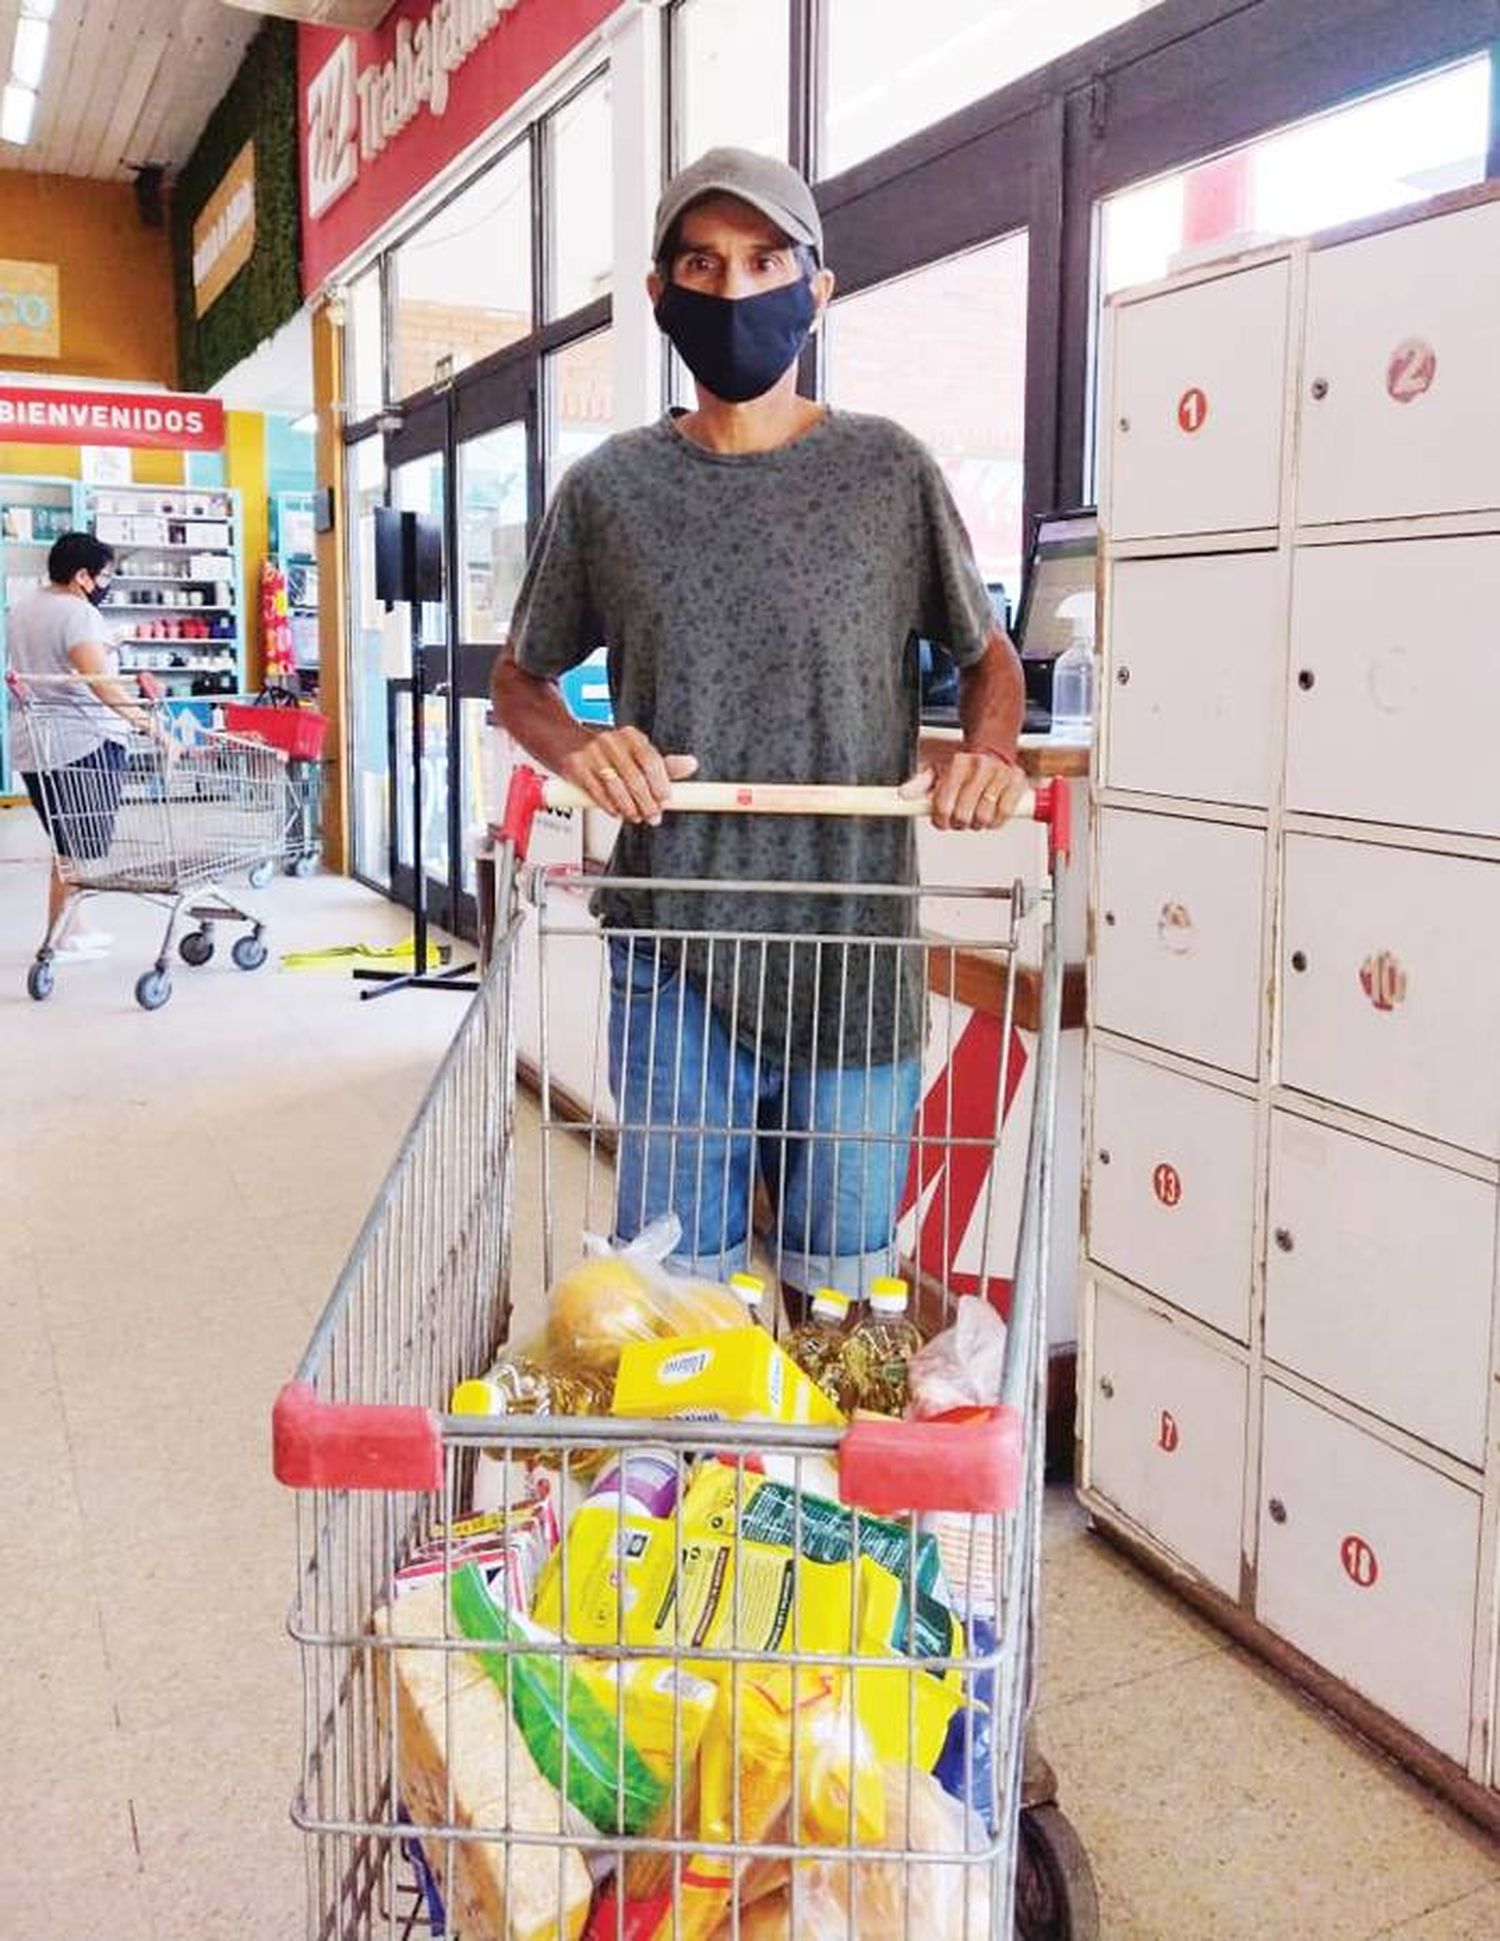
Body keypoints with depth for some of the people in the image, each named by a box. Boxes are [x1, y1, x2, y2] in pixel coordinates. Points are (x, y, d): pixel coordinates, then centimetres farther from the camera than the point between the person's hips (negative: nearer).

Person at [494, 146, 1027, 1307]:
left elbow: (987, 655, 16)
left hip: (859, 958, 0)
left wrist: (988, 751, -7)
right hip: (676, 959, 0)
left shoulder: (890, 471, 5)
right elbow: (522, 678, 16)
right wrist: (579, 748, -7)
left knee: (844, 1287, 10)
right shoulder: (612, 488, 6)